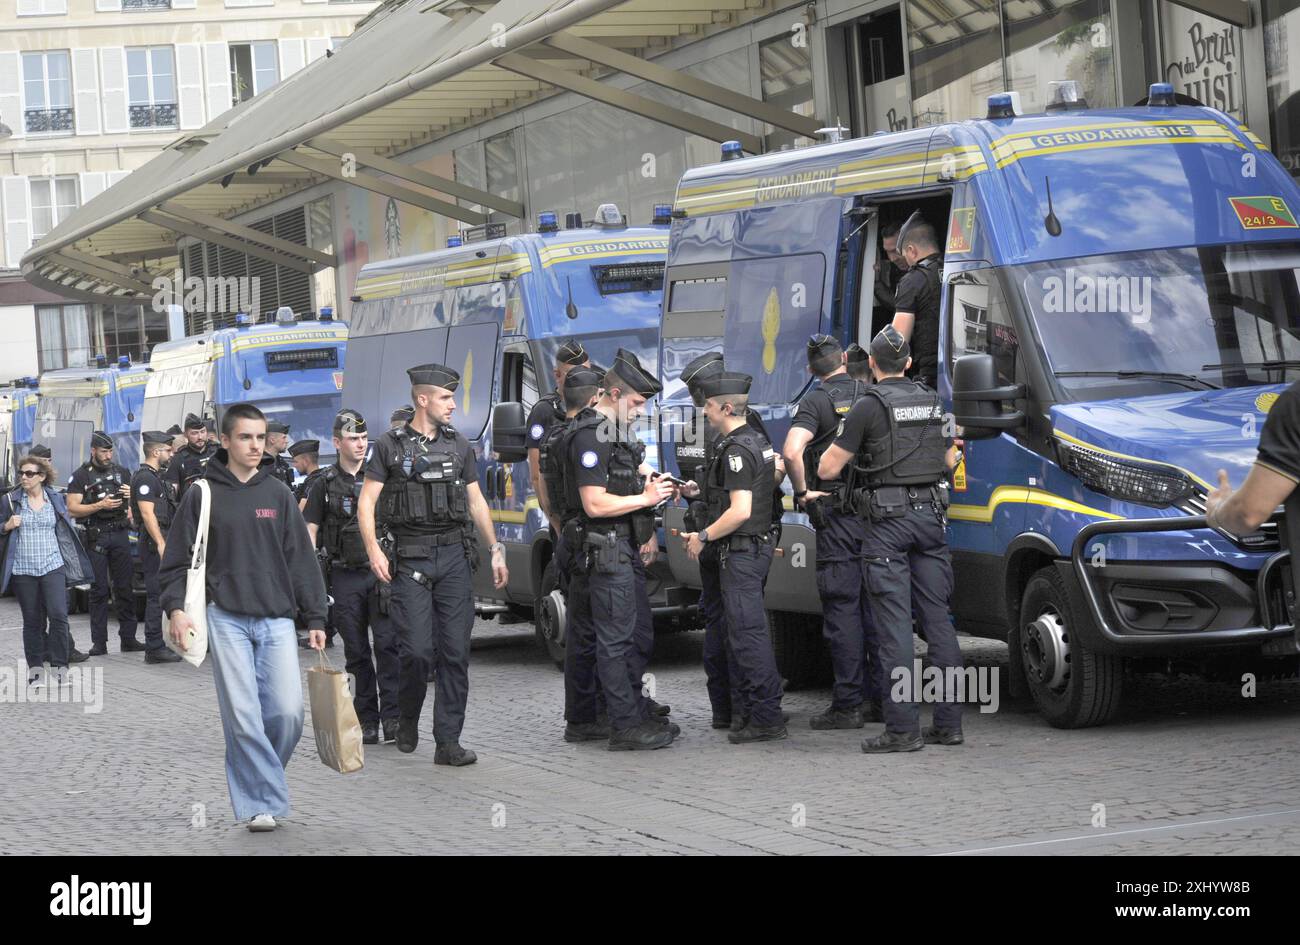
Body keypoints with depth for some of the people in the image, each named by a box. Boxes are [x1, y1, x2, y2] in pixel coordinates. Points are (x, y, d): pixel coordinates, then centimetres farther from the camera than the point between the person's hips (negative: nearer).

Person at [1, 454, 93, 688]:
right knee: (32, 620, 4)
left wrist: (72, 564, 9)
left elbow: (66, 530, 13)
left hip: (53, 566, 0)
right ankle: (35, 669, 14)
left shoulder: (56, 500, 7)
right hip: (23, 570, 0)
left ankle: (59, 667, -6)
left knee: (58, 615, -13)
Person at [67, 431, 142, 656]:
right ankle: (99, 643, 3)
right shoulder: (81, 476, 1)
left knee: (124, 588, 3)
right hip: (95, 537, -3)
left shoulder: (121, 472, 13)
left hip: (120, 535, 3)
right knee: (99, 591, -1)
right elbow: (73, 509, -6)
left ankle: (128, 638, 8)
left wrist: (132, 496, -2)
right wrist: (100, 505, -16)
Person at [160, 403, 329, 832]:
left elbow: (302, 560, 8)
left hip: (276, 620, 2)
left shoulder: (278, 495, 8)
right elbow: (177, 558, 4)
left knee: (287, 711, -7)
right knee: (242, 715, -8)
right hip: (226, 619, -2)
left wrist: (315, 618, 5)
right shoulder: (203, 495, 2)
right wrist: (175, 608, -10)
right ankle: (259, 802, -1)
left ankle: (260, 777, 18)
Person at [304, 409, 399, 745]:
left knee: (388, 643, -11)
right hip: (344, 576, 0)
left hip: (380, 573, 0)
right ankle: (366, 721, 11)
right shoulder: (324, 484, 5)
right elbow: (309, 532, 6)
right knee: (357, 651, 4)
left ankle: (392, 717, -11)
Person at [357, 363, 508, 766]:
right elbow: (366, 503, -2)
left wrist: (496, 551, 13)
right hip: (411, 559, -3)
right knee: (417, 649, -8)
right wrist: (374, 550, -15)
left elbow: (476, 502, 19)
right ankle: (407, 719, 20)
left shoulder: (459, 446, 13)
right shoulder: (390, 446, 1)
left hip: (454, 556, 4)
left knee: (455, 652, -2)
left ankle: (447, 742, 0)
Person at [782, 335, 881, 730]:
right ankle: (881, 698, 16)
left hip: (836, 517, -5)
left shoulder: (816, 401, -7)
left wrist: (802, 492, -10)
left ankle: (848, 704, -3)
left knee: (842, 608, -3)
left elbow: (792, 451, -23)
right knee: (875, 604, 12)